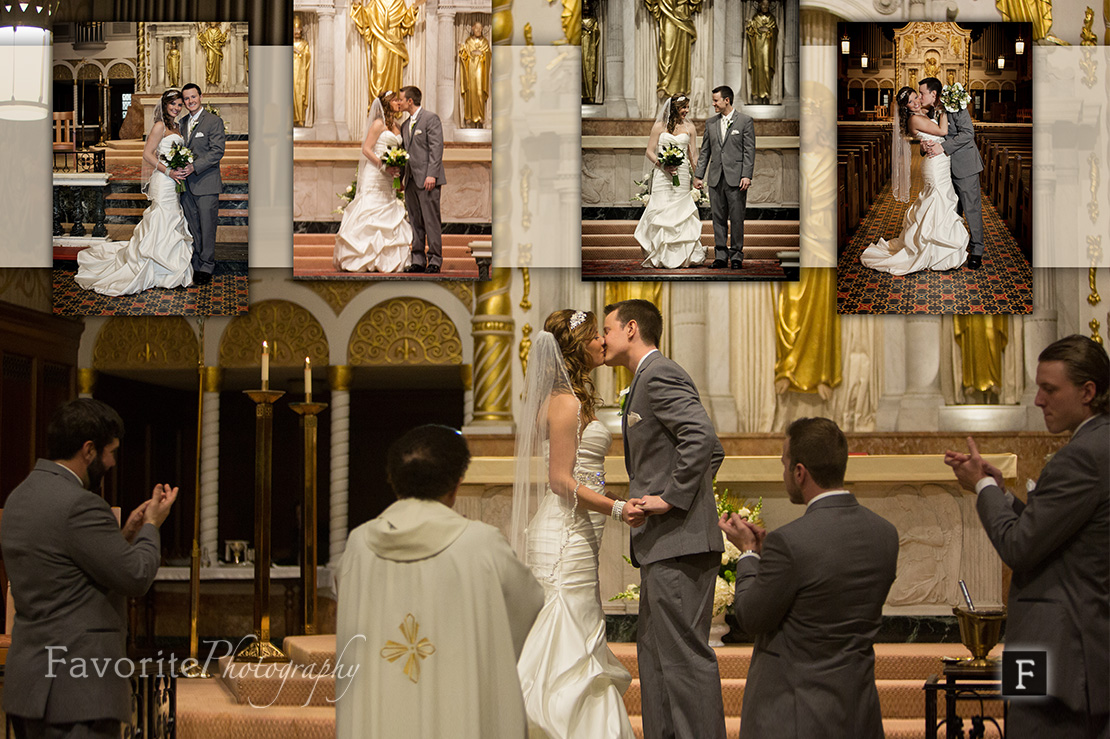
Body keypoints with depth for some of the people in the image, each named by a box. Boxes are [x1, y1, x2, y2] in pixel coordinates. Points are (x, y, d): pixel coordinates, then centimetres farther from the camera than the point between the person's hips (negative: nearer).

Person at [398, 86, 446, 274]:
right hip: (411, 180, 8)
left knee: (431, 221, -6)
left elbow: (436, 148, -11)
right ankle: (418, 260, 10)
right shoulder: (405, 125, 19)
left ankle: (434, 260, -3)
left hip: (427, 179, -8)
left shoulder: (430, 118, -4)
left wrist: (432, 175, -18)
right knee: (415, 222, 7)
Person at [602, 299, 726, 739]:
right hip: (662, 545, 11)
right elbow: (713, 450, 27)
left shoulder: (660, 376, -10)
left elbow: (702, 437, -24)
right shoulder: (652, 378, 22)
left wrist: (671, 497, -20)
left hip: (679, 543, -11)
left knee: (685, 656, -9)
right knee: (655, 656, 13)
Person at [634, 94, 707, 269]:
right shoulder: (659, 127, 3)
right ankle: (663, 256, -1)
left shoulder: (689, 128, 10)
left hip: (682, 174, 2)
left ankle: (681, 256, 3)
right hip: (662, 175, -2)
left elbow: (692, 154, 11)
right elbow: (649, 152, 3)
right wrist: (663, 165, -12)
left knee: (680, 212, -1)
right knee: (663, 211, -6)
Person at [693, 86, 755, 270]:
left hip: (736, 178, -4)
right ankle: (721, 256, 11)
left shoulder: (745, 121, 0)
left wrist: (747, 176, -12)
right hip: (716, 178, 4)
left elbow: (749, 151, -4)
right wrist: (698, 175, 9)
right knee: (718, 219, 5)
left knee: (737, 219, -1)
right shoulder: (711, 123, 13)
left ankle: (736, 256, 6)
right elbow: (705, 151, 15)